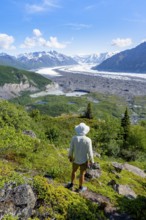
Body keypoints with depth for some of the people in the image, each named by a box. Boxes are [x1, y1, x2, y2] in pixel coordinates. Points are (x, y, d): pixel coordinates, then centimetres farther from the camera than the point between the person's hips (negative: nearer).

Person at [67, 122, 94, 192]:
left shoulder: (74, 138, -18)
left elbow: (71, 149, -8)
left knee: (74, 171, 28)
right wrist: (91, 161, -2)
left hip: (75, 159, 2)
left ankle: (71, 184, 43)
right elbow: (90, 152, -17)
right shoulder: (88, 140, -23)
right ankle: (80, 188, 37)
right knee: (82, 174, 18)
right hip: (84, 160, -2)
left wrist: (70, 156, 10)